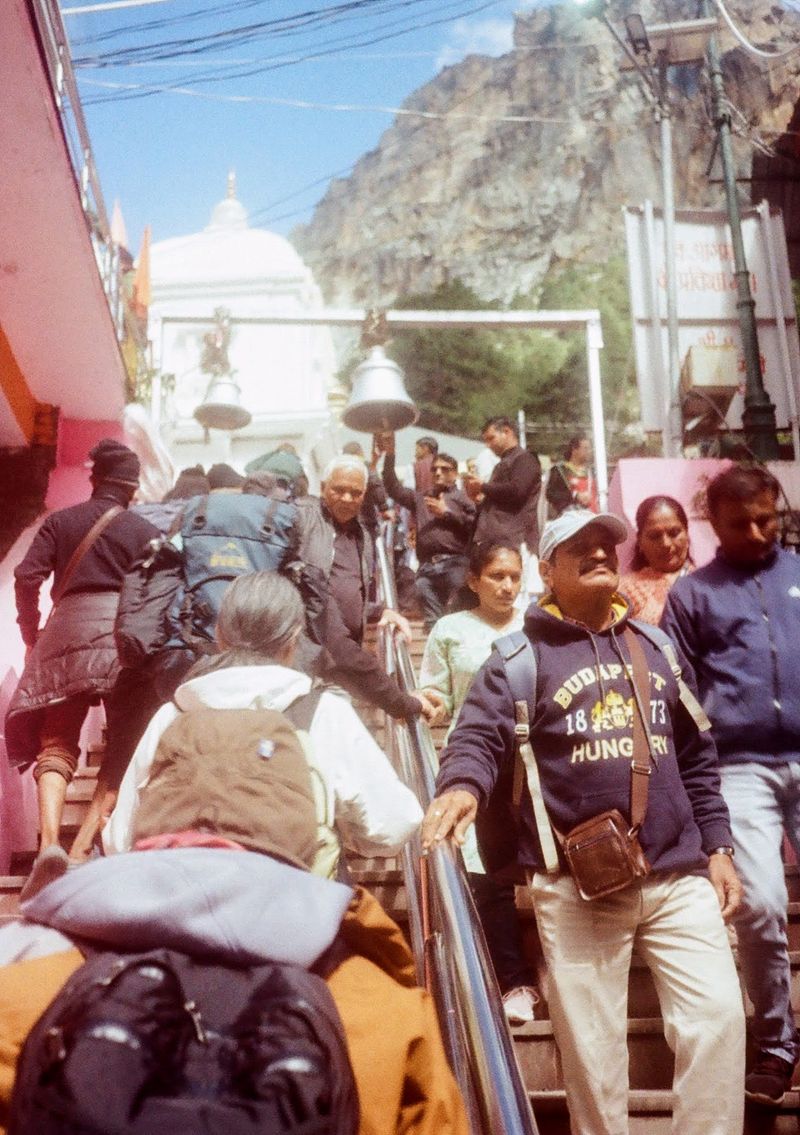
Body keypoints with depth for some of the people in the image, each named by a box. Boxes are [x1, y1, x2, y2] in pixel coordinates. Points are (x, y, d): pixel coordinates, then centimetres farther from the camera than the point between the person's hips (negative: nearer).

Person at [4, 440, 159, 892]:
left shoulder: (60, 521, 13)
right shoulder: (145, 530, 9)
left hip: (67, 627, 1)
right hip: (125, 629, -1)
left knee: (56, 743, 0)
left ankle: (51, 842, -18)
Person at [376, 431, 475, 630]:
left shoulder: (462, 497, 14)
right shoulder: (421, 499, 27)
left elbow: (476, 525, -1)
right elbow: (394, 488, 17)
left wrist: (447, 513, 1)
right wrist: (389, 456, 11)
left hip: (454, 563, -4)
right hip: (426, 568, 4)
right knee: (431, 622, -1)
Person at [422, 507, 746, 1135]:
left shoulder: (655, 648, 14)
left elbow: (697, 758, 18)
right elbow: (480, 736, -11)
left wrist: (717, 848, 12)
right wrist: (462, 785, -34)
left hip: (679, 873, 4)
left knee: (718, 1016, -1)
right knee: (593, 1045, 5)